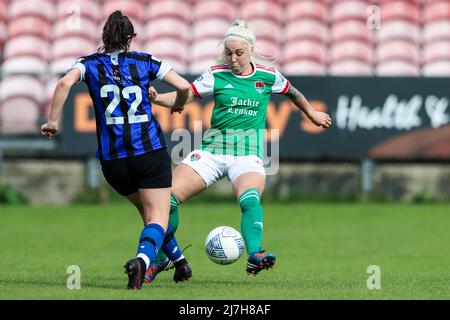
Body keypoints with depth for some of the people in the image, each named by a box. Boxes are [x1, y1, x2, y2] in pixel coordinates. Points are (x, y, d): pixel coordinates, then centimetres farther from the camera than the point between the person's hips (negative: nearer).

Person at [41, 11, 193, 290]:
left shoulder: (90, 64, 6)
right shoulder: (144, 61, 6)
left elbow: (65, 82, -15)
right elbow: (184, 86, 1)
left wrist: (53, 121, -9)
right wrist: (178, 106, 23)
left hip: (112, 159, 2)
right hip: (151, 152, -2)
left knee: (148, 212, 24)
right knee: (157, 217, -4)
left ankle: (180, 261, 33)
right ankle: (142, 260, -33)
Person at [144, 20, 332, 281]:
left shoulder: (268, 76, 5)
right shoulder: (216, 75, 2)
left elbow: (292, 92, 26)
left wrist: (312, 114, 39)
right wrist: (155, 97, -25)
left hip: (248, 153, -1)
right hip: (212, 148, 1)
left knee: (250, 199, -33)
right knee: (169, 196, -12)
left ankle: (255, 256, -43)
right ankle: (159, 259, 4)